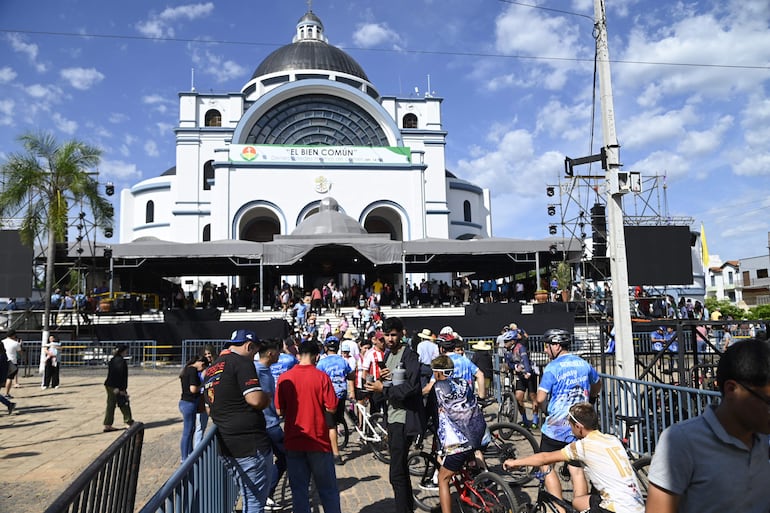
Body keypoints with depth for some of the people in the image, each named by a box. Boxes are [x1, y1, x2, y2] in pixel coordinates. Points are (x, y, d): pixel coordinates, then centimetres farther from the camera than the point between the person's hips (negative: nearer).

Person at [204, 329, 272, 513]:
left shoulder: (210, 370, 17)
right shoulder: (242, 362, -11)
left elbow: (209, 409, 25)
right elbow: (256, 399, -22)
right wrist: (267, 398, -2)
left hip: (227, 445, 9)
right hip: (251, 443, -9)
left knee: (249, 497, 19)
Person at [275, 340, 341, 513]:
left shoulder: (284, 378, -4)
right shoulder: (321, 377, -11)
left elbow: (279, 411, 0)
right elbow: (331, 408, -10)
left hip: (293, 442, 2)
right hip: (318, 441, -2)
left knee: (299, 489, 13)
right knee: (328, 489, 12)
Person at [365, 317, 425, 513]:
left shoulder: (409, 356, -13)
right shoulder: (389, 355, 14)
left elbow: (411, 388, -24)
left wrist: (384, 389, -21)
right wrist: (381, 378, -2)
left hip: (404, 418, -10)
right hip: (393, 416, 10)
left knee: (396, 473, -10)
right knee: (401, 467, 21)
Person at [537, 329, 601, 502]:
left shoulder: (552, 367, -14)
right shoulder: (584, 364, 6)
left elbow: (540, 398, -18)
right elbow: (598, 385, 25)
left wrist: (537, 404, 4)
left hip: (556, 427, -6)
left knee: (547, 467, 8)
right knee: (577, 470, 11)